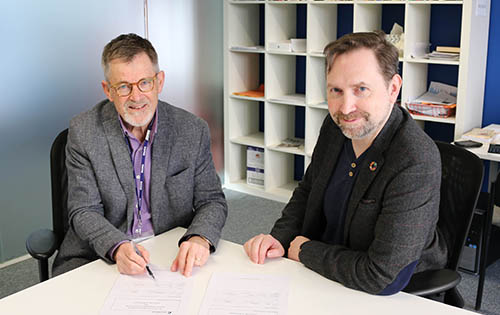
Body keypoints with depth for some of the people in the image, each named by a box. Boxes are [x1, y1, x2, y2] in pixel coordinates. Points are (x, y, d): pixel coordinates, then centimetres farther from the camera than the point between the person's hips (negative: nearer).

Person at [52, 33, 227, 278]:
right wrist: (118, 248, -27)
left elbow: (212, 201, 2)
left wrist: (200, 239, -21)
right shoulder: (83, 132, -4)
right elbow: (84, 212, -6)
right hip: (100, 257, 0)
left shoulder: (193, 131, -1)